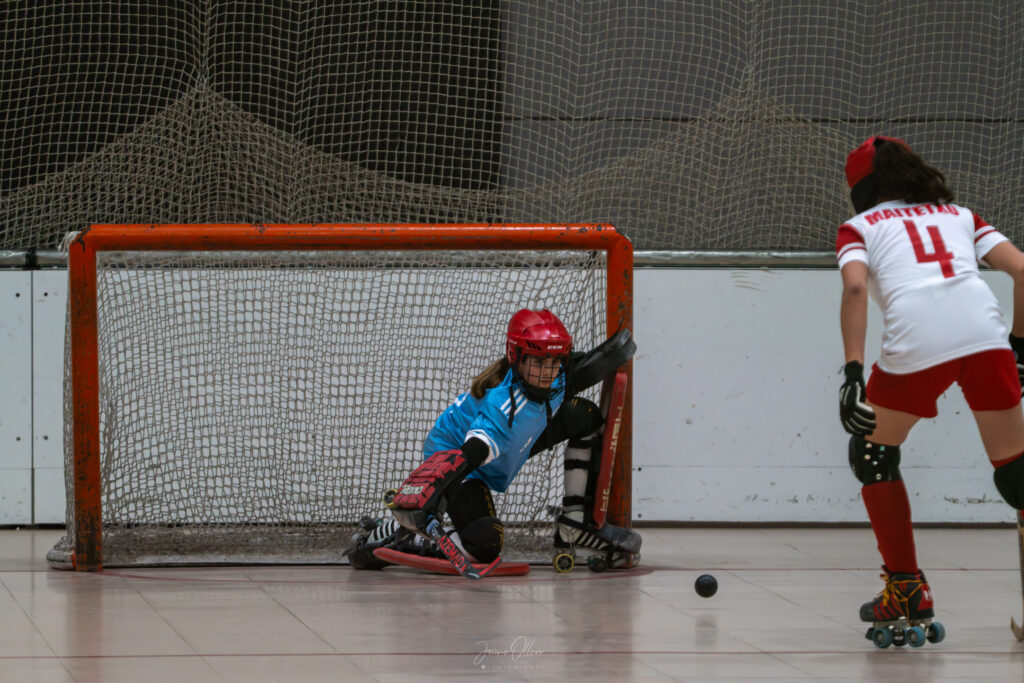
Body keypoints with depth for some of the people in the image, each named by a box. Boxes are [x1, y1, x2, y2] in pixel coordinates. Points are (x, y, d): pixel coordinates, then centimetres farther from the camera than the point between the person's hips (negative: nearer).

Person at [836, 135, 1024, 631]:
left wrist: (853, 371, -6)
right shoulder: (959, 215, 31)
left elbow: (855, 286, 1)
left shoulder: (860, 227, 22)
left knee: (872, 451, 22)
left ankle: (906, 590, 21)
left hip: (915, 343, -2)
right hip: (984, 330, 2)